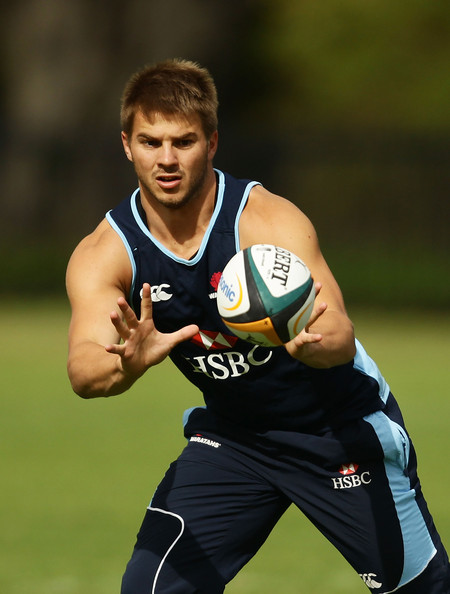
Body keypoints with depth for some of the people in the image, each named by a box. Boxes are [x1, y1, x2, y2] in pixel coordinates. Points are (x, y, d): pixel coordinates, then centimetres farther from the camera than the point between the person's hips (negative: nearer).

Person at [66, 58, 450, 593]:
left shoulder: (270, 221, -27)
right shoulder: (104, 254, -16)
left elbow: (341, 342, -38)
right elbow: (83, 369, -32)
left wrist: (313, 345, -63)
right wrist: (130, 362, -56)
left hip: (343, 426, -3)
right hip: (231, 435, 3)